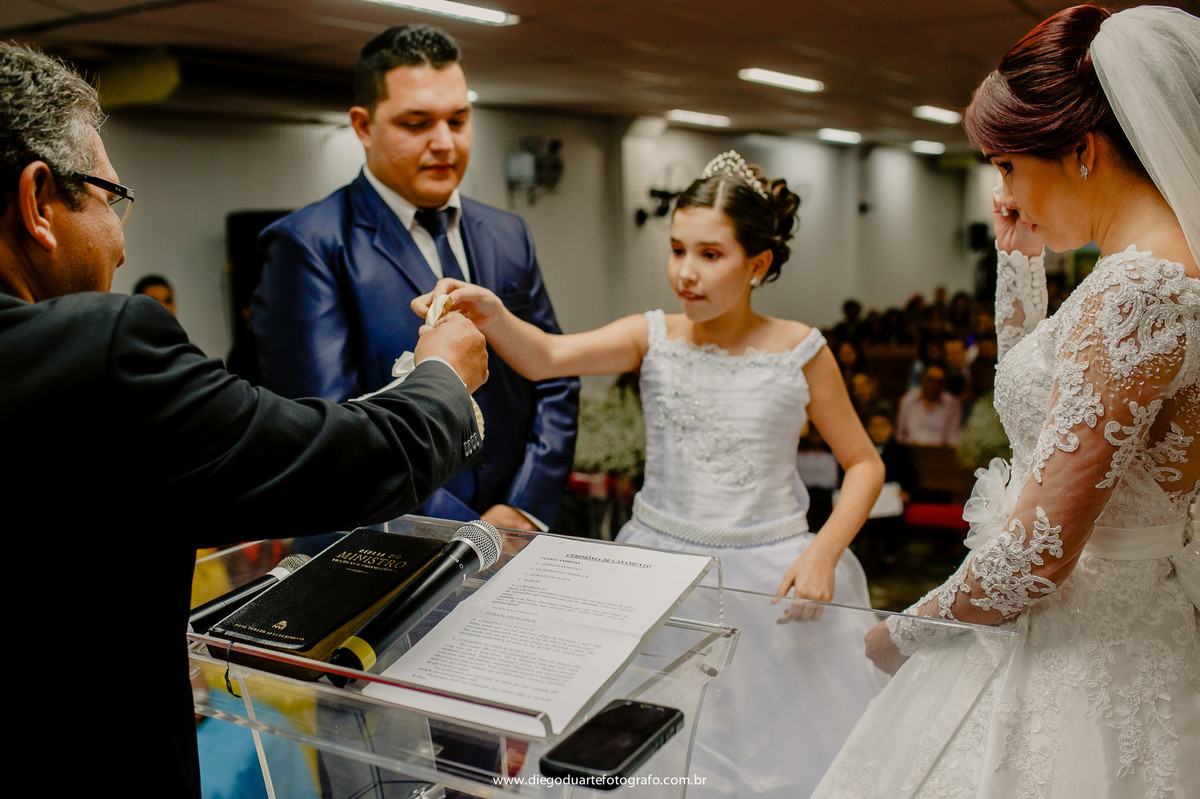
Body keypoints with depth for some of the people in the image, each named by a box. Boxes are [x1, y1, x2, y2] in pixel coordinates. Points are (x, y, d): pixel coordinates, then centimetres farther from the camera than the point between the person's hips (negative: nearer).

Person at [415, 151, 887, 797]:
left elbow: (864, 463, 2)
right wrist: (492, 317, -42)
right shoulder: (653, 338, -5)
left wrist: (823, 552, -12)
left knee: (771, 744, 10)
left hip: (769, 575, -1)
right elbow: (547, 359, -22)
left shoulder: (800, 352, -6)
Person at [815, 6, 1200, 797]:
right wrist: (1021, 261, 14)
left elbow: (1035, 560, -27)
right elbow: (1036, 393, 23)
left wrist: (905, 630, -11)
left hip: (1073, 650, -9)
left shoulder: (1136, 288, -26)